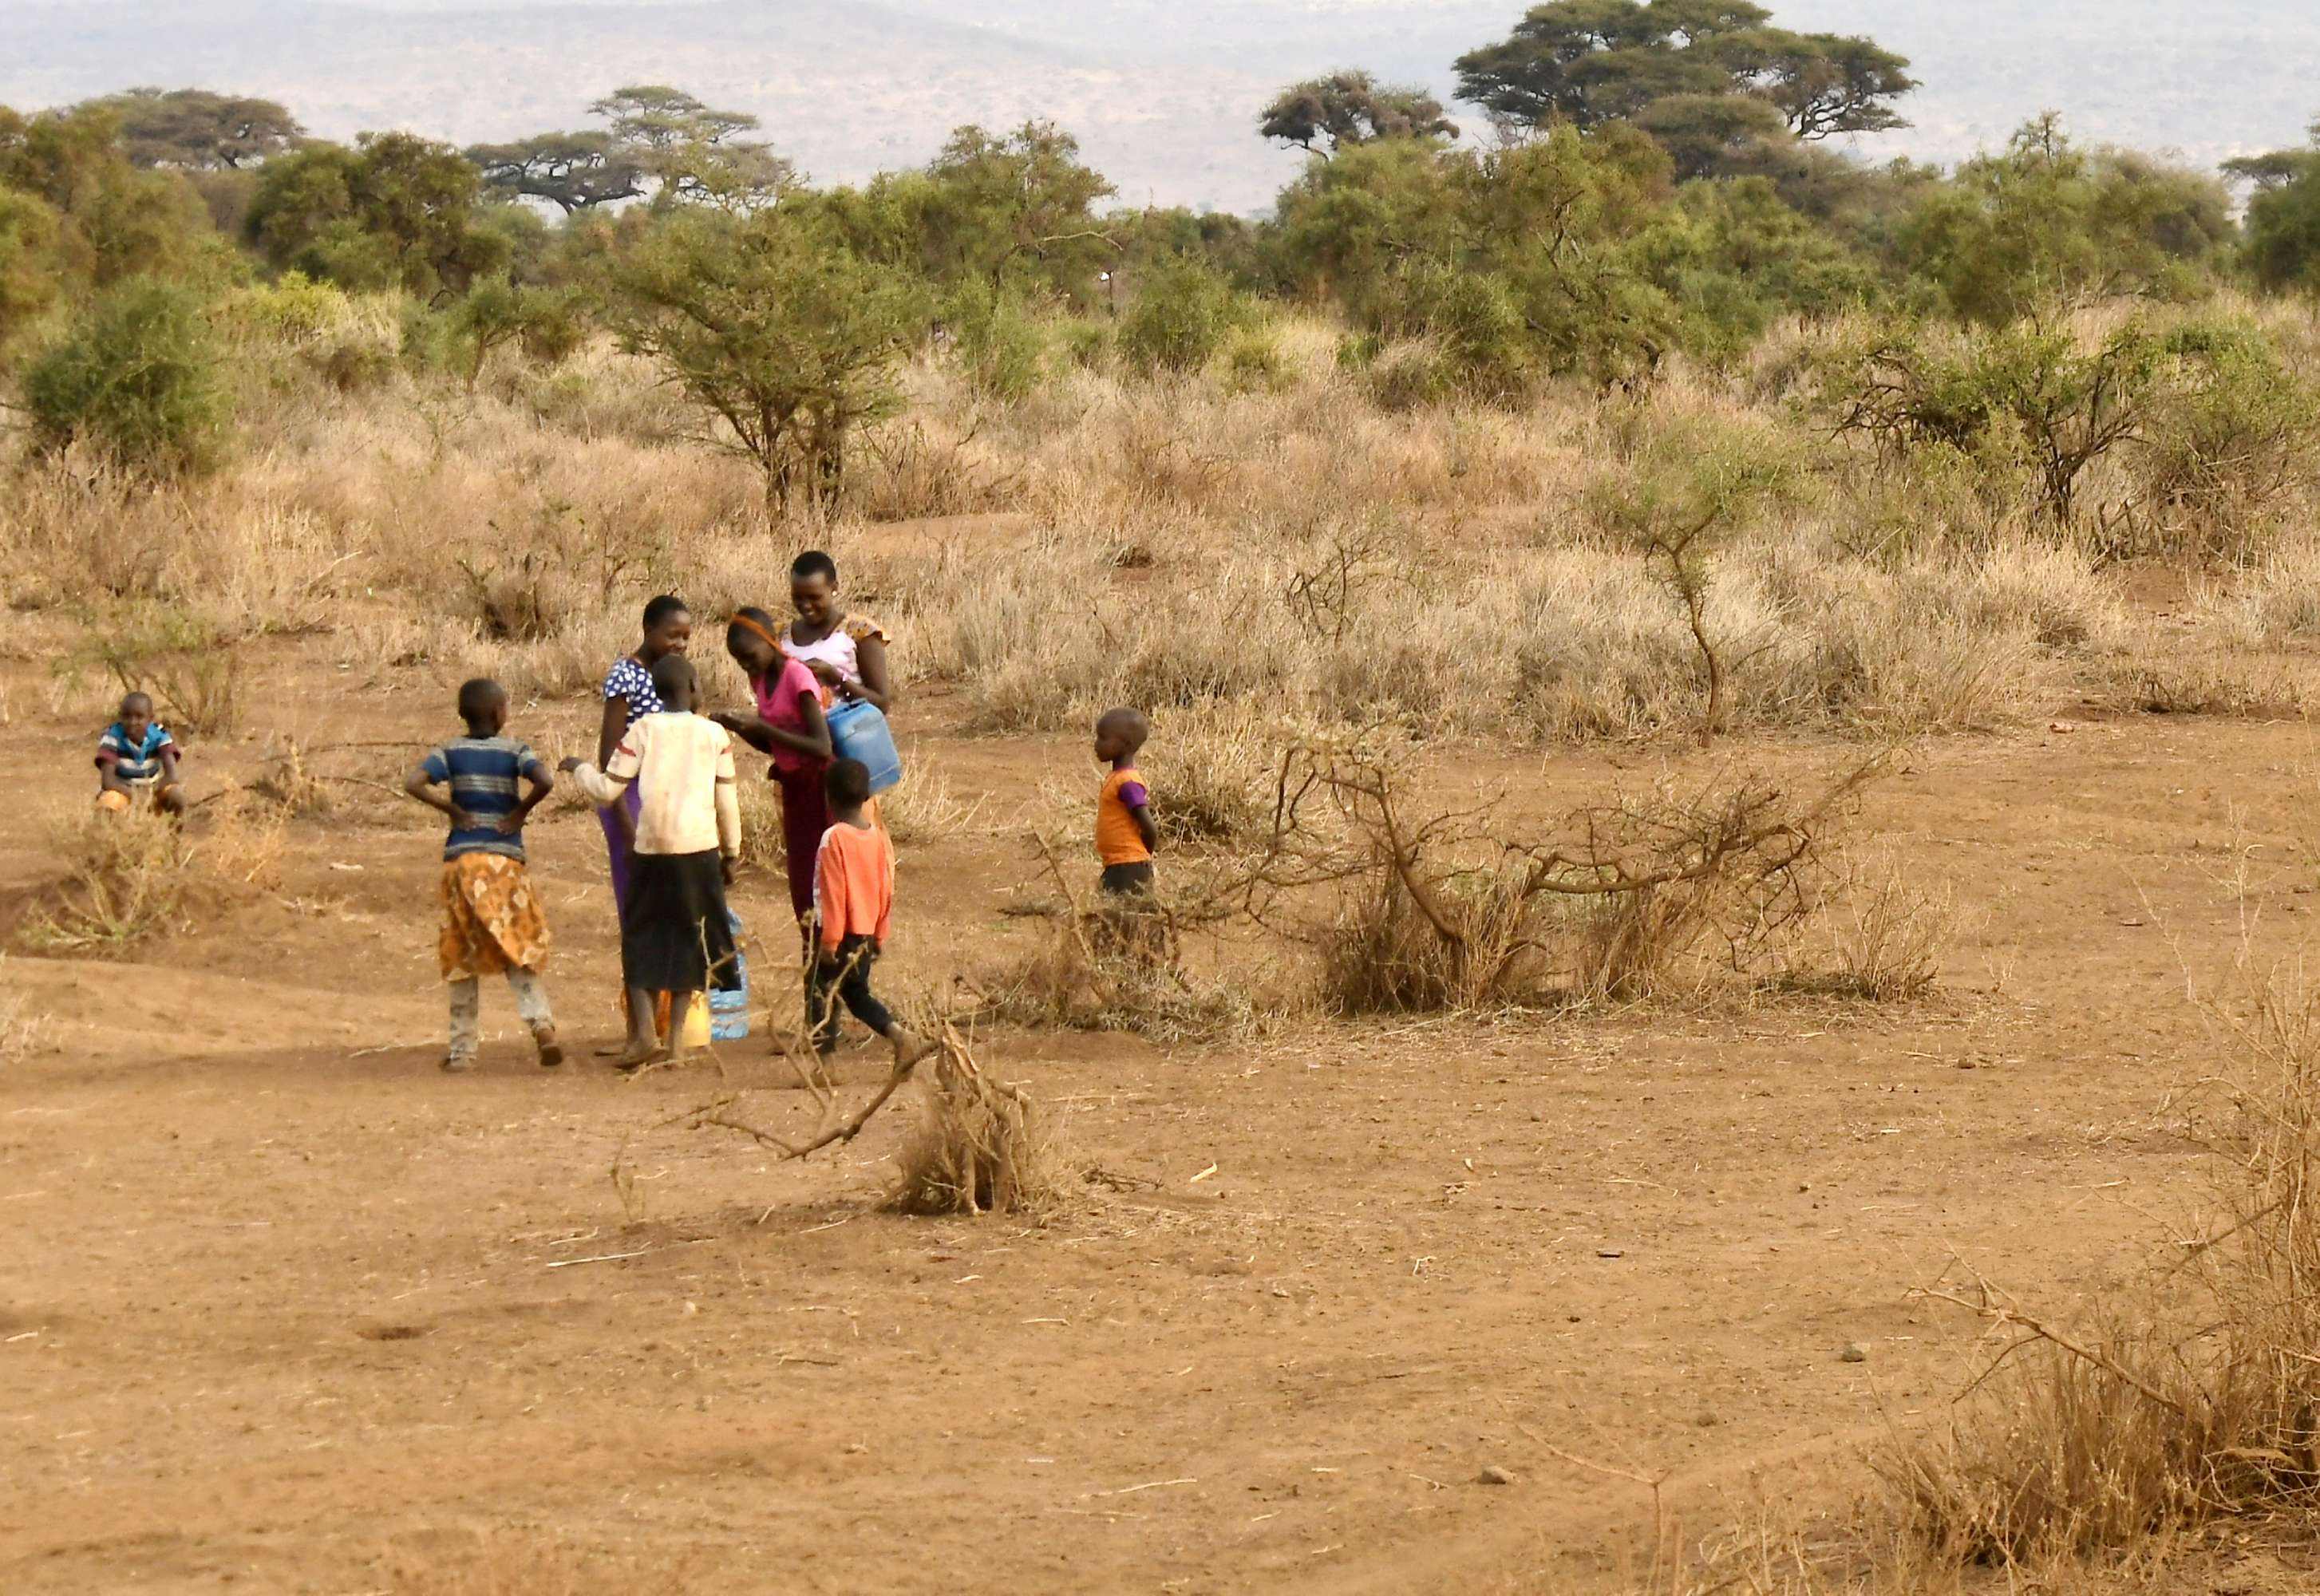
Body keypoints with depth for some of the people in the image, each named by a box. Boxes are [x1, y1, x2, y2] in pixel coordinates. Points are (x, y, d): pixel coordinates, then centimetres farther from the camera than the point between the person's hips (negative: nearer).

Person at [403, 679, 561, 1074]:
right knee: (519, 953, 5)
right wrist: (521, 811, -4)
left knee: (464, 959, 8)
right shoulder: (514, 751, -1)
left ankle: (462, 1050, 8)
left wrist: (451, 809, -1)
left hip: (461, 860, 1)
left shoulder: (451, 752, 3)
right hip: (507, 859, -1)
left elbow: (413, 782, -11)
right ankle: (541, 1022, -19)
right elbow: (545, 781, -19)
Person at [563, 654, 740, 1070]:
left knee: (641, 940, 7)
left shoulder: (644, 731, -2)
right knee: (689, 941, 12)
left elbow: (607, 791, -1)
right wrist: (731, 854, 18)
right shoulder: (715, 734, 3)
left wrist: (580, 768, 19)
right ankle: (676, 1034, 6)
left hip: (651, 849, -1)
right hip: (700, 850, 1)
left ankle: (643, 1032, -9)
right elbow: (726, 802, 6)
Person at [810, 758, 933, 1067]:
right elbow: (887, 891, 8)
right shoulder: (880, 838, 3)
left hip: (840, 933, -7)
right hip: (866, 934, 7)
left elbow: (833, 894, -17)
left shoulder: (833, 839, -17)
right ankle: (902, 1039, 6)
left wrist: (829, 940, -13)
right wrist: (880, 936, 17)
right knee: (857, 993, 19)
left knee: (822, 995, 2)